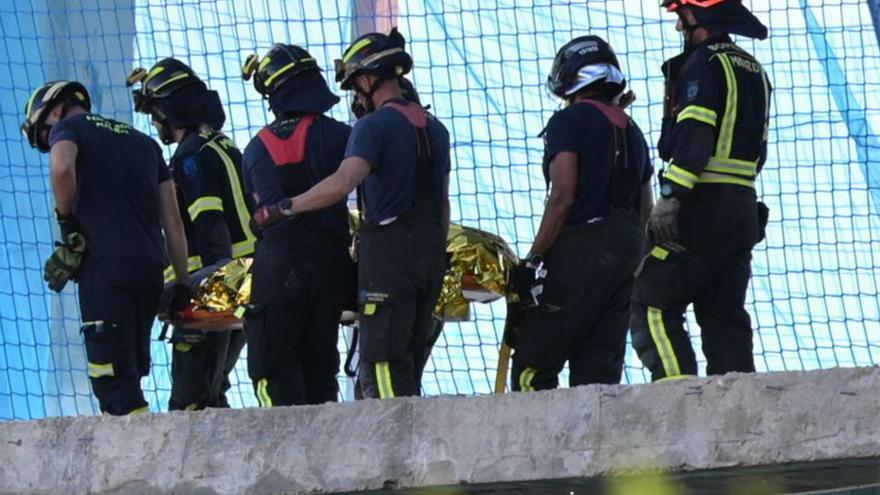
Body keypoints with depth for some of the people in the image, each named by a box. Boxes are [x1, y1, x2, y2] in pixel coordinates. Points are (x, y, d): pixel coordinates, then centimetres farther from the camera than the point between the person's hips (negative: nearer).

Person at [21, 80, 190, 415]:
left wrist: (65, 217, -3)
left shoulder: (67, 128, 6)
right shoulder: (144, 142, 24)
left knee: (112, 376, -8)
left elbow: (61, 166, -19)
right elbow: (173, 221, 18)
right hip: (151, 267, 6)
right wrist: (182, 284, 17)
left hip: (105, 265, -6)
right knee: (131, 371, 14)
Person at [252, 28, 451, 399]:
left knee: (381, 365, -9)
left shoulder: (374, 127, -9)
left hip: (388, 252, -8)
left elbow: (342, 184, -24)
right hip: (430, 251, 8)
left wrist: (284, 209, -18)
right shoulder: (434, 129, 17)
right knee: (408, 365, 11)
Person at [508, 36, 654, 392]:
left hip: (579, 251, -8)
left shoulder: (569, 122, -5)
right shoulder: (632, 132, 19)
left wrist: (533, 261, -11)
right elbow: (646, 211, 19)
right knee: (600, 367, 7)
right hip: (627, 252, 8)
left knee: (532, 366, -5)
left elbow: (562, 198, -14)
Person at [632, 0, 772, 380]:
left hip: (703, 207, -9)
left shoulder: (704, 64, -8)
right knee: (724, 313, 9)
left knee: (650, 304, -6)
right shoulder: (755, 71, 19)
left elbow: (693, 139, -19)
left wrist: (669, 198, -22)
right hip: (745, 210, 9)